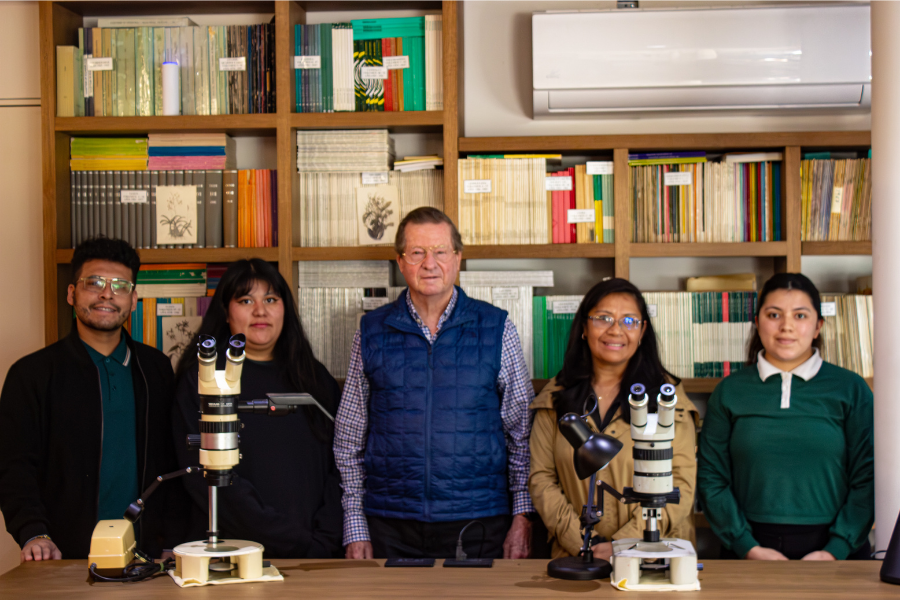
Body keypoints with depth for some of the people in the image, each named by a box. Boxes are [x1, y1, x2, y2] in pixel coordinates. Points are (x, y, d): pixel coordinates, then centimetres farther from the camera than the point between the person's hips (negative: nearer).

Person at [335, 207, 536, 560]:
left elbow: (522, 433, 6)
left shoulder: (497, 329, 3)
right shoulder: (371, 333, 6)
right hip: (390, 528, 1)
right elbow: (349, 438, 9)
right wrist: (356, 529, 4)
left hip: (479, 525, 0)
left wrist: (522, 518, -1)